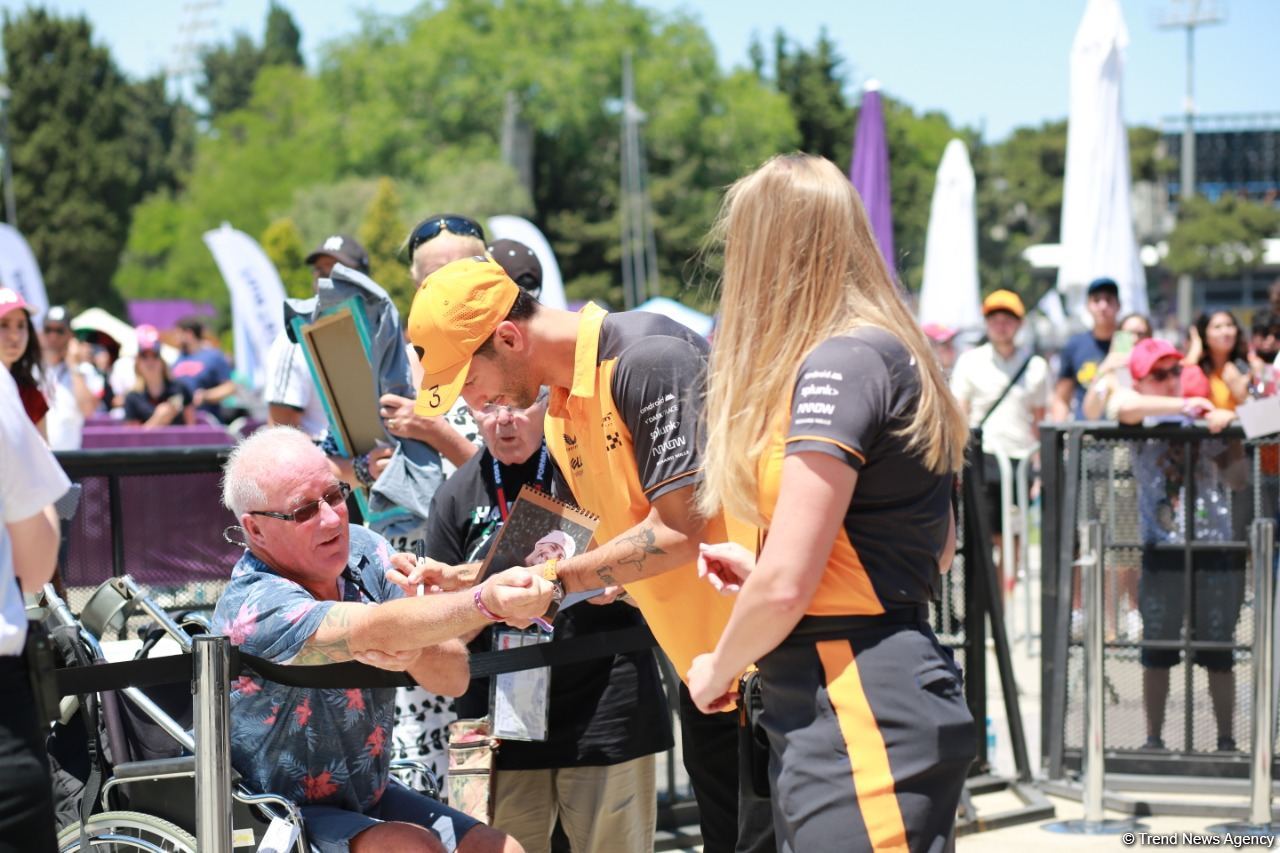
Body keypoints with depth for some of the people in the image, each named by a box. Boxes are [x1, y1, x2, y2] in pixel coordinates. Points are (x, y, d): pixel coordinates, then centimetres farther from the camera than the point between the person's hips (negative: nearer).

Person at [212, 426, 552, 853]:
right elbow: (376, 629, -42)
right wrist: (485, 602, -57)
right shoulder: (252, 607, -25)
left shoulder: (363, 552, -5)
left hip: (371, 797, 7)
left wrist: (413, 655, -30)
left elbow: (454, 678, -7)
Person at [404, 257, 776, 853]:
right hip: (703, 671, 9)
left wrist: (551, 578, -13)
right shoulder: (562, 413, 10)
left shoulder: (647, 360, -18)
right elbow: (603, 540, 16)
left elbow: (679, 531, -20)